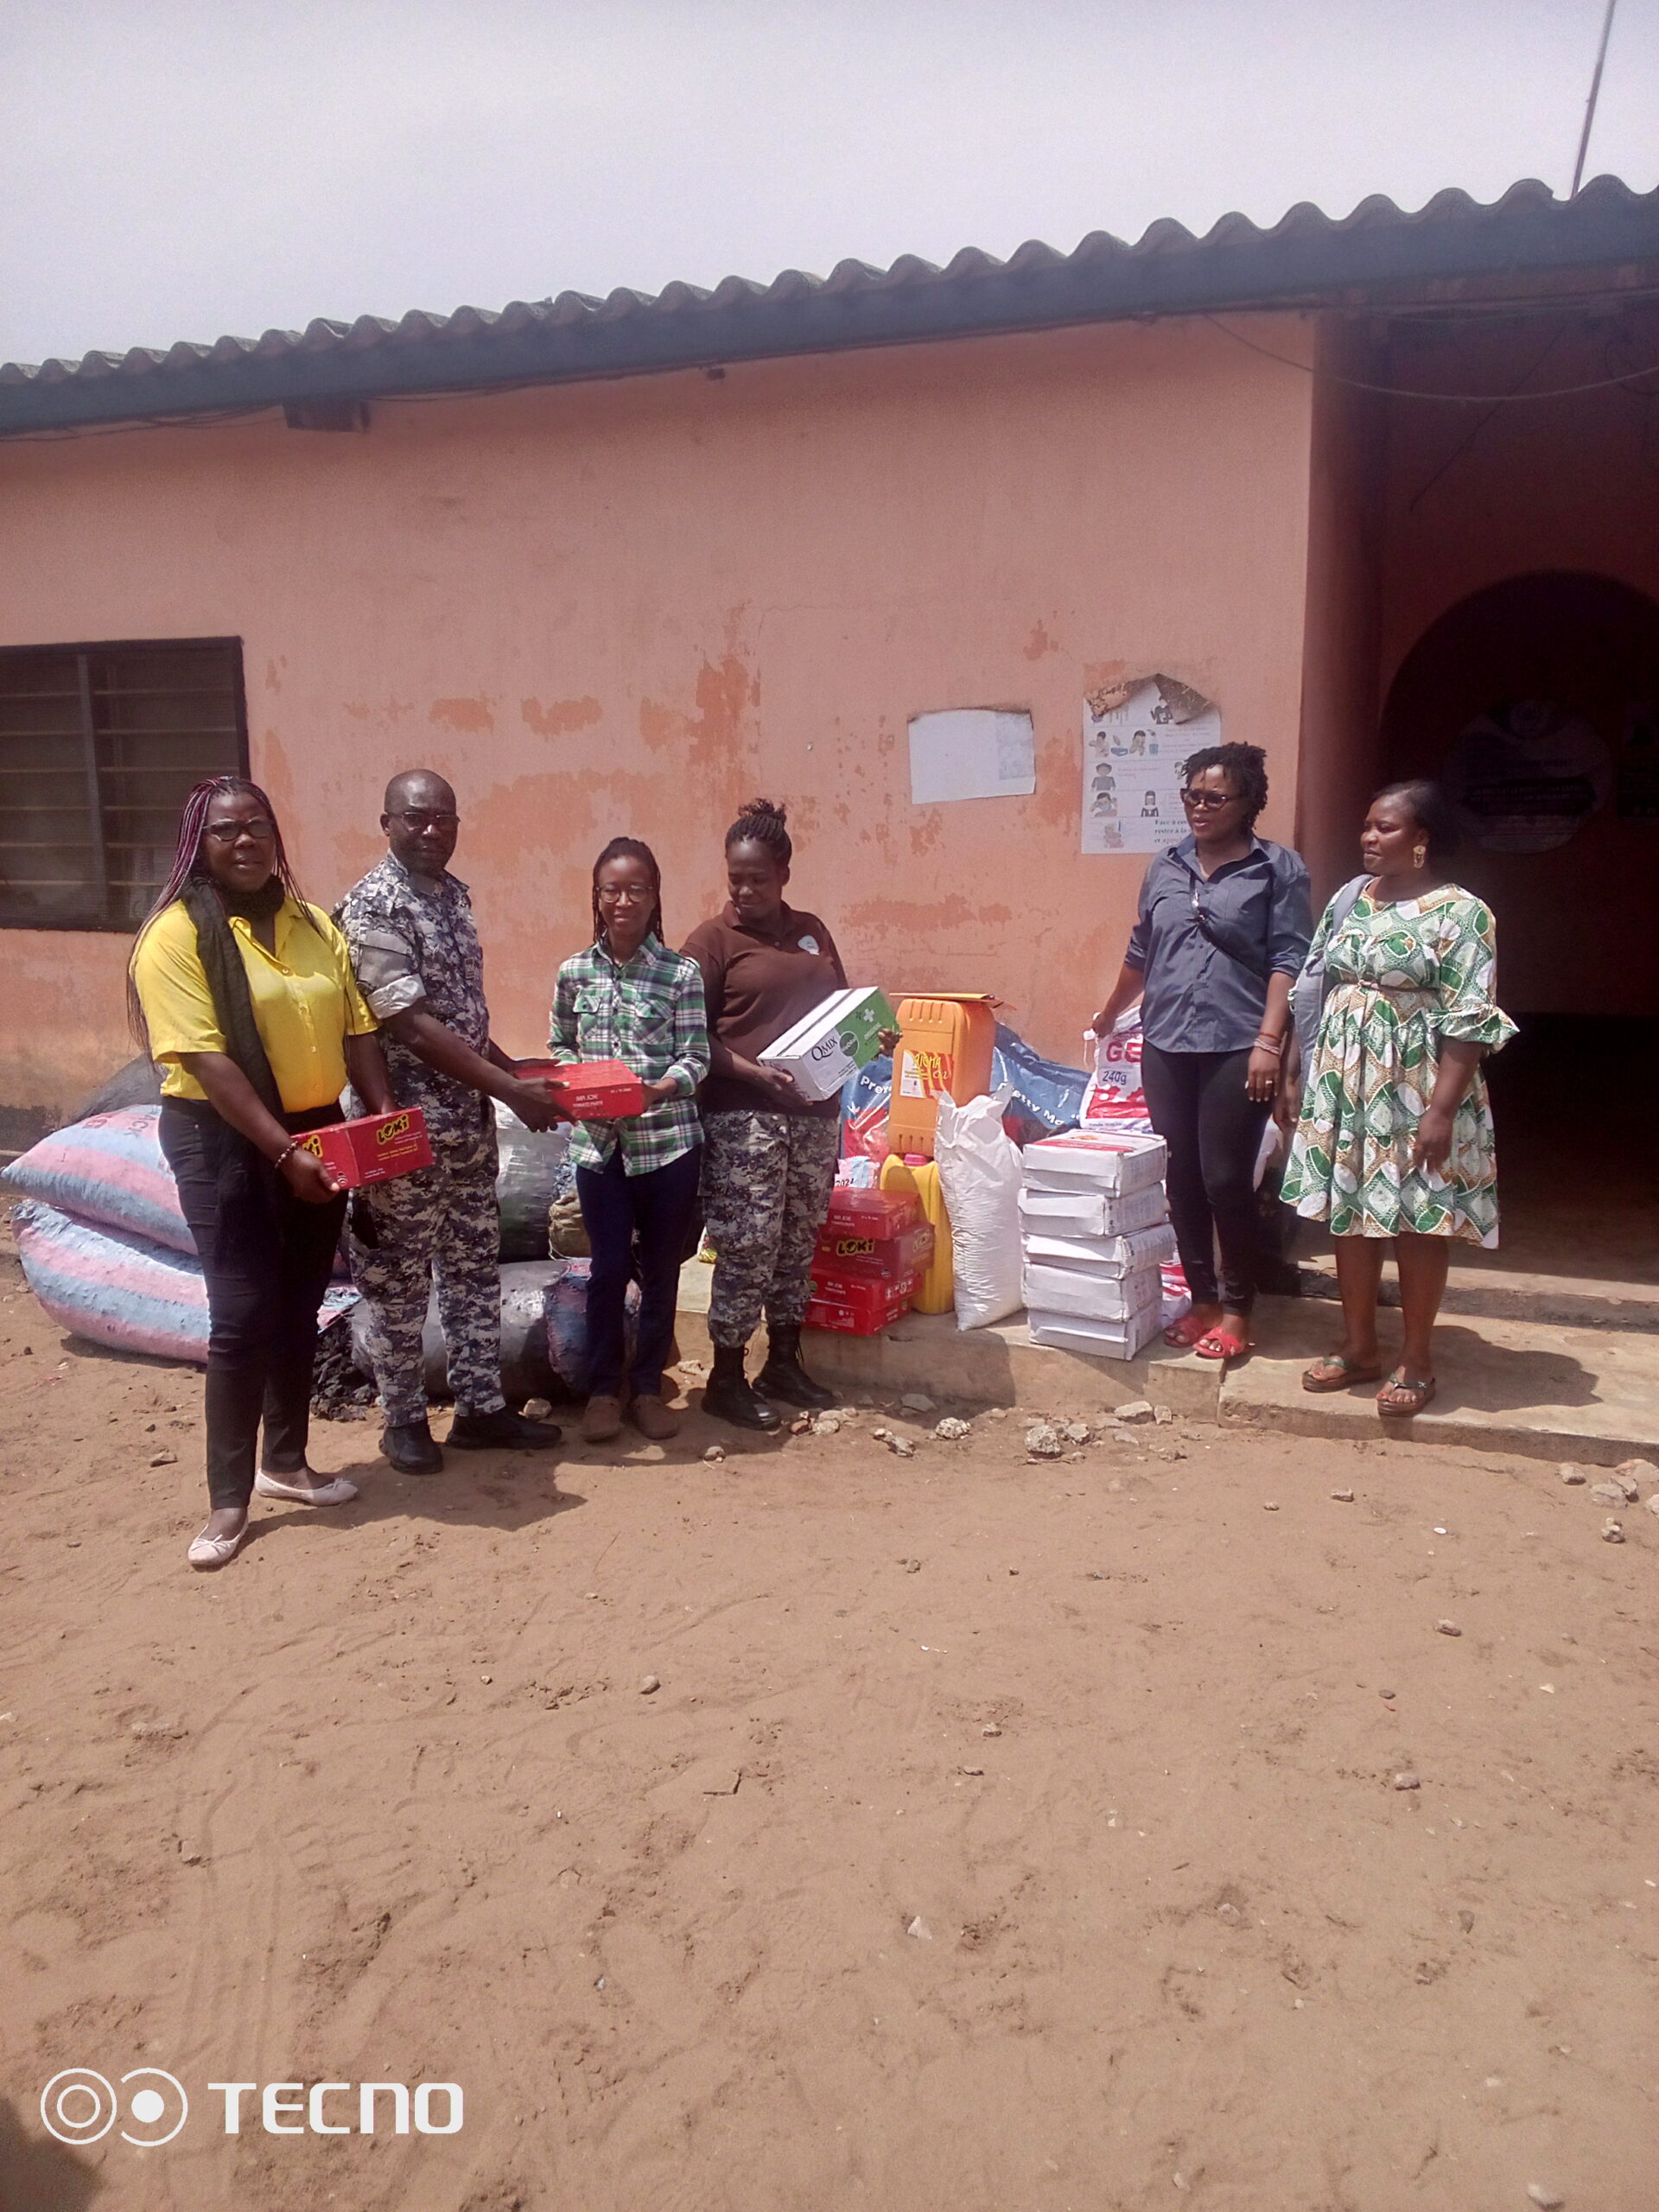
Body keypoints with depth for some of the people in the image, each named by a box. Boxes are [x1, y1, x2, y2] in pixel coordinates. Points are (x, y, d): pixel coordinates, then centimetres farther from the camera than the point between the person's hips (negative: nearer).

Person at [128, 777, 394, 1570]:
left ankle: (287, 1462, 30)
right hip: (224, 1141, -6)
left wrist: (385, 1115, -7)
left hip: (320, 1132, 6)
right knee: (244, 1315, -6)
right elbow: (205, 1060, -18)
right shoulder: (177, 933, -11)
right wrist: (283, 1152, -22)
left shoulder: (312, 924, 8)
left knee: (300, 1306, 14)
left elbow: (356, 1028, 7)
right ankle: (228, 1499, 8)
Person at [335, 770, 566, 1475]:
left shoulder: (453, 895, 9)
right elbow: (411, 1026, -22)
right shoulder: (371, 907, -16)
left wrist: (514, 1071, 12)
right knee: (398, 1278, 6)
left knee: (475, 1266, 14)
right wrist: (511, 1091, -21)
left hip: (469, 1119, 8)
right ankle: (404, 1419, 20)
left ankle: (481, 1406, 25)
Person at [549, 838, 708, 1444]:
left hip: (668, 1141, -1)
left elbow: (695, 1058, -5)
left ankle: (647, 1387, 24)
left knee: (661, 1269, 9)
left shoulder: (681, 973, -4)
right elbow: (559, 1046, 12)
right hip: (599, 1142, 1)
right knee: (609, 1268, 6)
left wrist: (659, 1089, -23)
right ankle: (603, 1388, 21)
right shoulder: (574, 972, 4)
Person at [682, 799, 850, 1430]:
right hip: (744, 1116, -5)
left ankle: (784, 1364, 26)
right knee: (747, 1248, -4)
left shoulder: (811, 931, 13)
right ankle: (726, 1379, 9)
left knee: (797, 1242, 12)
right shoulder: (712, 940, -3)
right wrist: (752, 1070, -21)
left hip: (815, 1111, 6)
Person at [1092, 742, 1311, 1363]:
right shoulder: (1165, 868, 12)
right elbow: (1140, 954, 23)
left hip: (1236, 1049, -4)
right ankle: (1201, 1298, 20)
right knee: (1182, 1179, 7)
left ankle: (1236, 1309, 12)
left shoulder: (1279, 869, 0)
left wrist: (1268, 1042, -15)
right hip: (1166, 1046, 4)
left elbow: (1287, 961, -6)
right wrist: (1107, 1017, 31)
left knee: (1225, 1180, -4)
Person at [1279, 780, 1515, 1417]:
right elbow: (1311, 991, 13)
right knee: (1349, 1212, 11)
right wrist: (1294, 1073, 11)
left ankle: (1417, 1359, 17)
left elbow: (1468, 1021, -14)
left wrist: (1442, 1108, -19)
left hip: (1414, 1089, -6)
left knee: (1417, 1220, 3)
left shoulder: (1460, 912, -9)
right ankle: (1358, 1347, 24)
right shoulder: (1348, 900, 9)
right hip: (1342, 1084, 6)